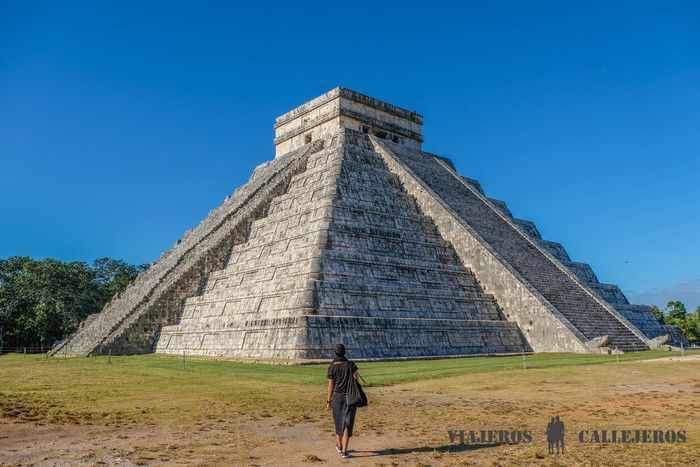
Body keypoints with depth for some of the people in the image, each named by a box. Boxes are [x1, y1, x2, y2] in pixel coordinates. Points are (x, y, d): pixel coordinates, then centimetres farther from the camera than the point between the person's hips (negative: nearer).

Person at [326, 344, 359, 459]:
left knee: (338, 421, 19)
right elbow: (356, 378, -8)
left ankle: (339, 446, 36)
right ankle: (344, 451, -5)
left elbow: (331, 385, -5)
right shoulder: (350, 364, -2)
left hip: (337, 397, 0)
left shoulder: (331, 367, -6)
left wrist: (328, 401, 3)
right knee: (347, 423, 2)